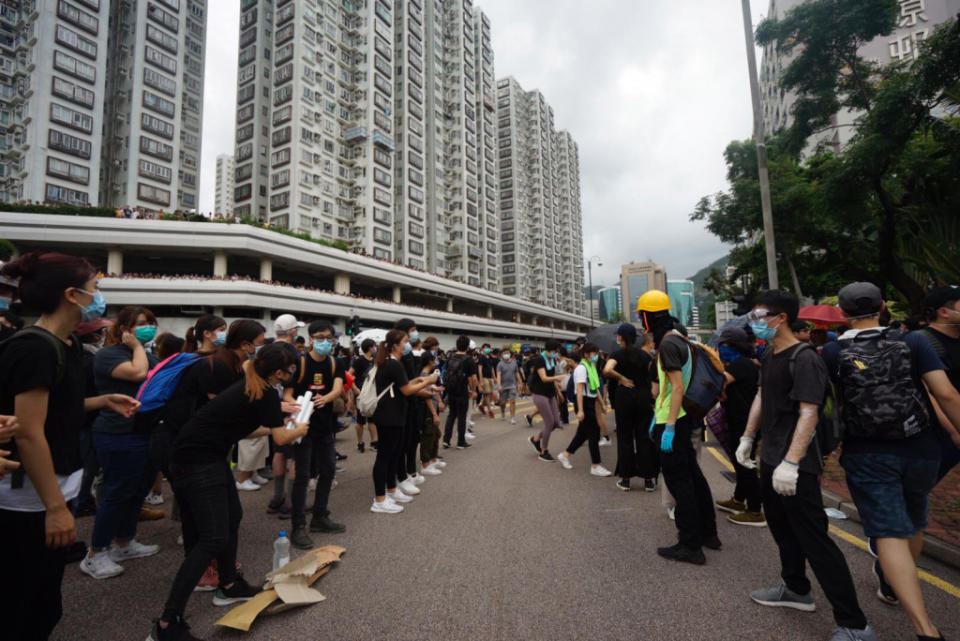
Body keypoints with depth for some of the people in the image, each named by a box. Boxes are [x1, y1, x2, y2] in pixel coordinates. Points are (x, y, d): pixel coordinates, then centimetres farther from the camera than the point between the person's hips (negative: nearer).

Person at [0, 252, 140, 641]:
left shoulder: (68, 345, 6)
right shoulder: (34, 348, -22)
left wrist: (104, 401, 4)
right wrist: (56, 507, -21)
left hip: (51, 489, 9)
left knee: (44, 601, 23)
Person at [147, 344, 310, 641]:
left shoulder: (248, 387, 10)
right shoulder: (267, 394, -16)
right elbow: (281, 439, -8)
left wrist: (272, 426, 26)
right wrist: (300, 430, 11)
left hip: (209, 456, 10)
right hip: (197, 461, -10)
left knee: (232, 517, 18)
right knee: (214, 539, -9)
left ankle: (229, 586, 34)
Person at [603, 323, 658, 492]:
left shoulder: (618, 354, -6)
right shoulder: (644, 354, 6)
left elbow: (607, 370, -25)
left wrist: (622, 378, -10)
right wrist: (652, 396, 4)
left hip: (624, 396, -3)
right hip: (644, 396, 3)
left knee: (625, 437, 6)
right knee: (644, 437, 9)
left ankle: (625, 479, 13)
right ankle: (649, 479, 12)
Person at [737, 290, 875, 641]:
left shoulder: (804, 359, -18)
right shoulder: (769, 355, 9)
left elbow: (808, 413, -24)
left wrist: (791, 463, -30)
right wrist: (747, 437, 17)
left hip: (796, 467, -9)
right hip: (770, 460, 9)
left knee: (814, 540, -2)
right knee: (782, 529, 20)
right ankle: (796, 589, 38)